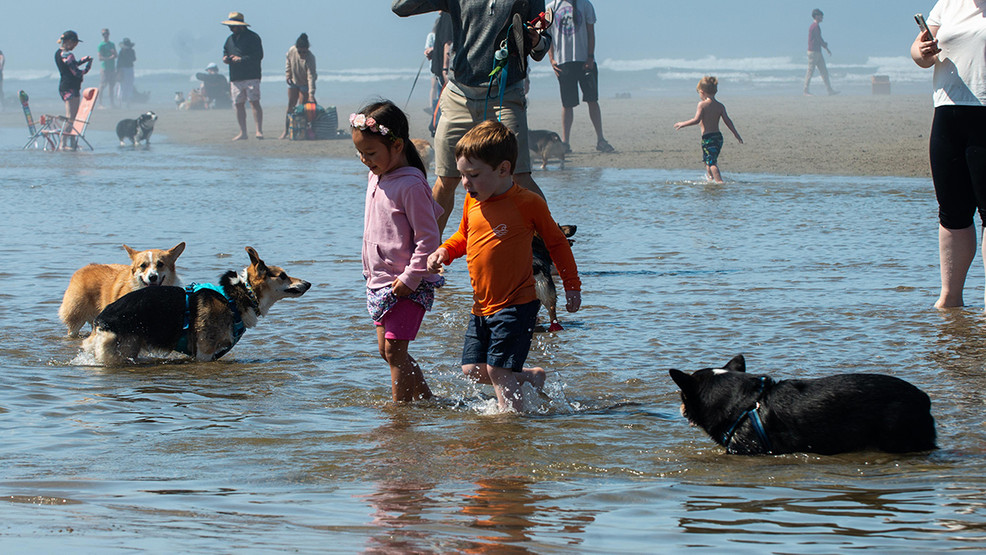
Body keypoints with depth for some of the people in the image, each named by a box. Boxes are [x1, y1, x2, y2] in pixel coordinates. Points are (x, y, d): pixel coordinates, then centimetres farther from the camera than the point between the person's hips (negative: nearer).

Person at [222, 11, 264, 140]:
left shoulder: (253, 37, -4)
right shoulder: (230, 39, 17)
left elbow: (258, 56, -11)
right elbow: (226, 51, 27)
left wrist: (242, 59, -19)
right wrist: (225, 58, 3)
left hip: (251, 76, -6)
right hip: (235, 78, 6)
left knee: (254, 102, -12)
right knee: (239, 105, 5)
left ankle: (259, 131, -13)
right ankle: (243, 132, 11)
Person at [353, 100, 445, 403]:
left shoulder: (411, 185, -19)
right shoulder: (375, 178, 9)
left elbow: (428, 238, -19)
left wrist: (409, 279, -20)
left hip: (408, 286, -9)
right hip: (380, 282, 9)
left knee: (394, 349, -9)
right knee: (387, 350, 13)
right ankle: (425, 397, 24)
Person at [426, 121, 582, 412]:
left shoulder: (527, 203, -12)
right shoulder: (472, 201, 4)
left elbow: (556, 242, 0)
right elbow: (463, 237, 22)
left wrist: (572, 286, 4)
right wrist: (444, 252, -1)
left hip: (516, 304, -7)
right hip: (482, 306, 7)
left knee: (498, 371, -12)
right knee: (472, 370, 8)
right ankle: (531, 376, 27)